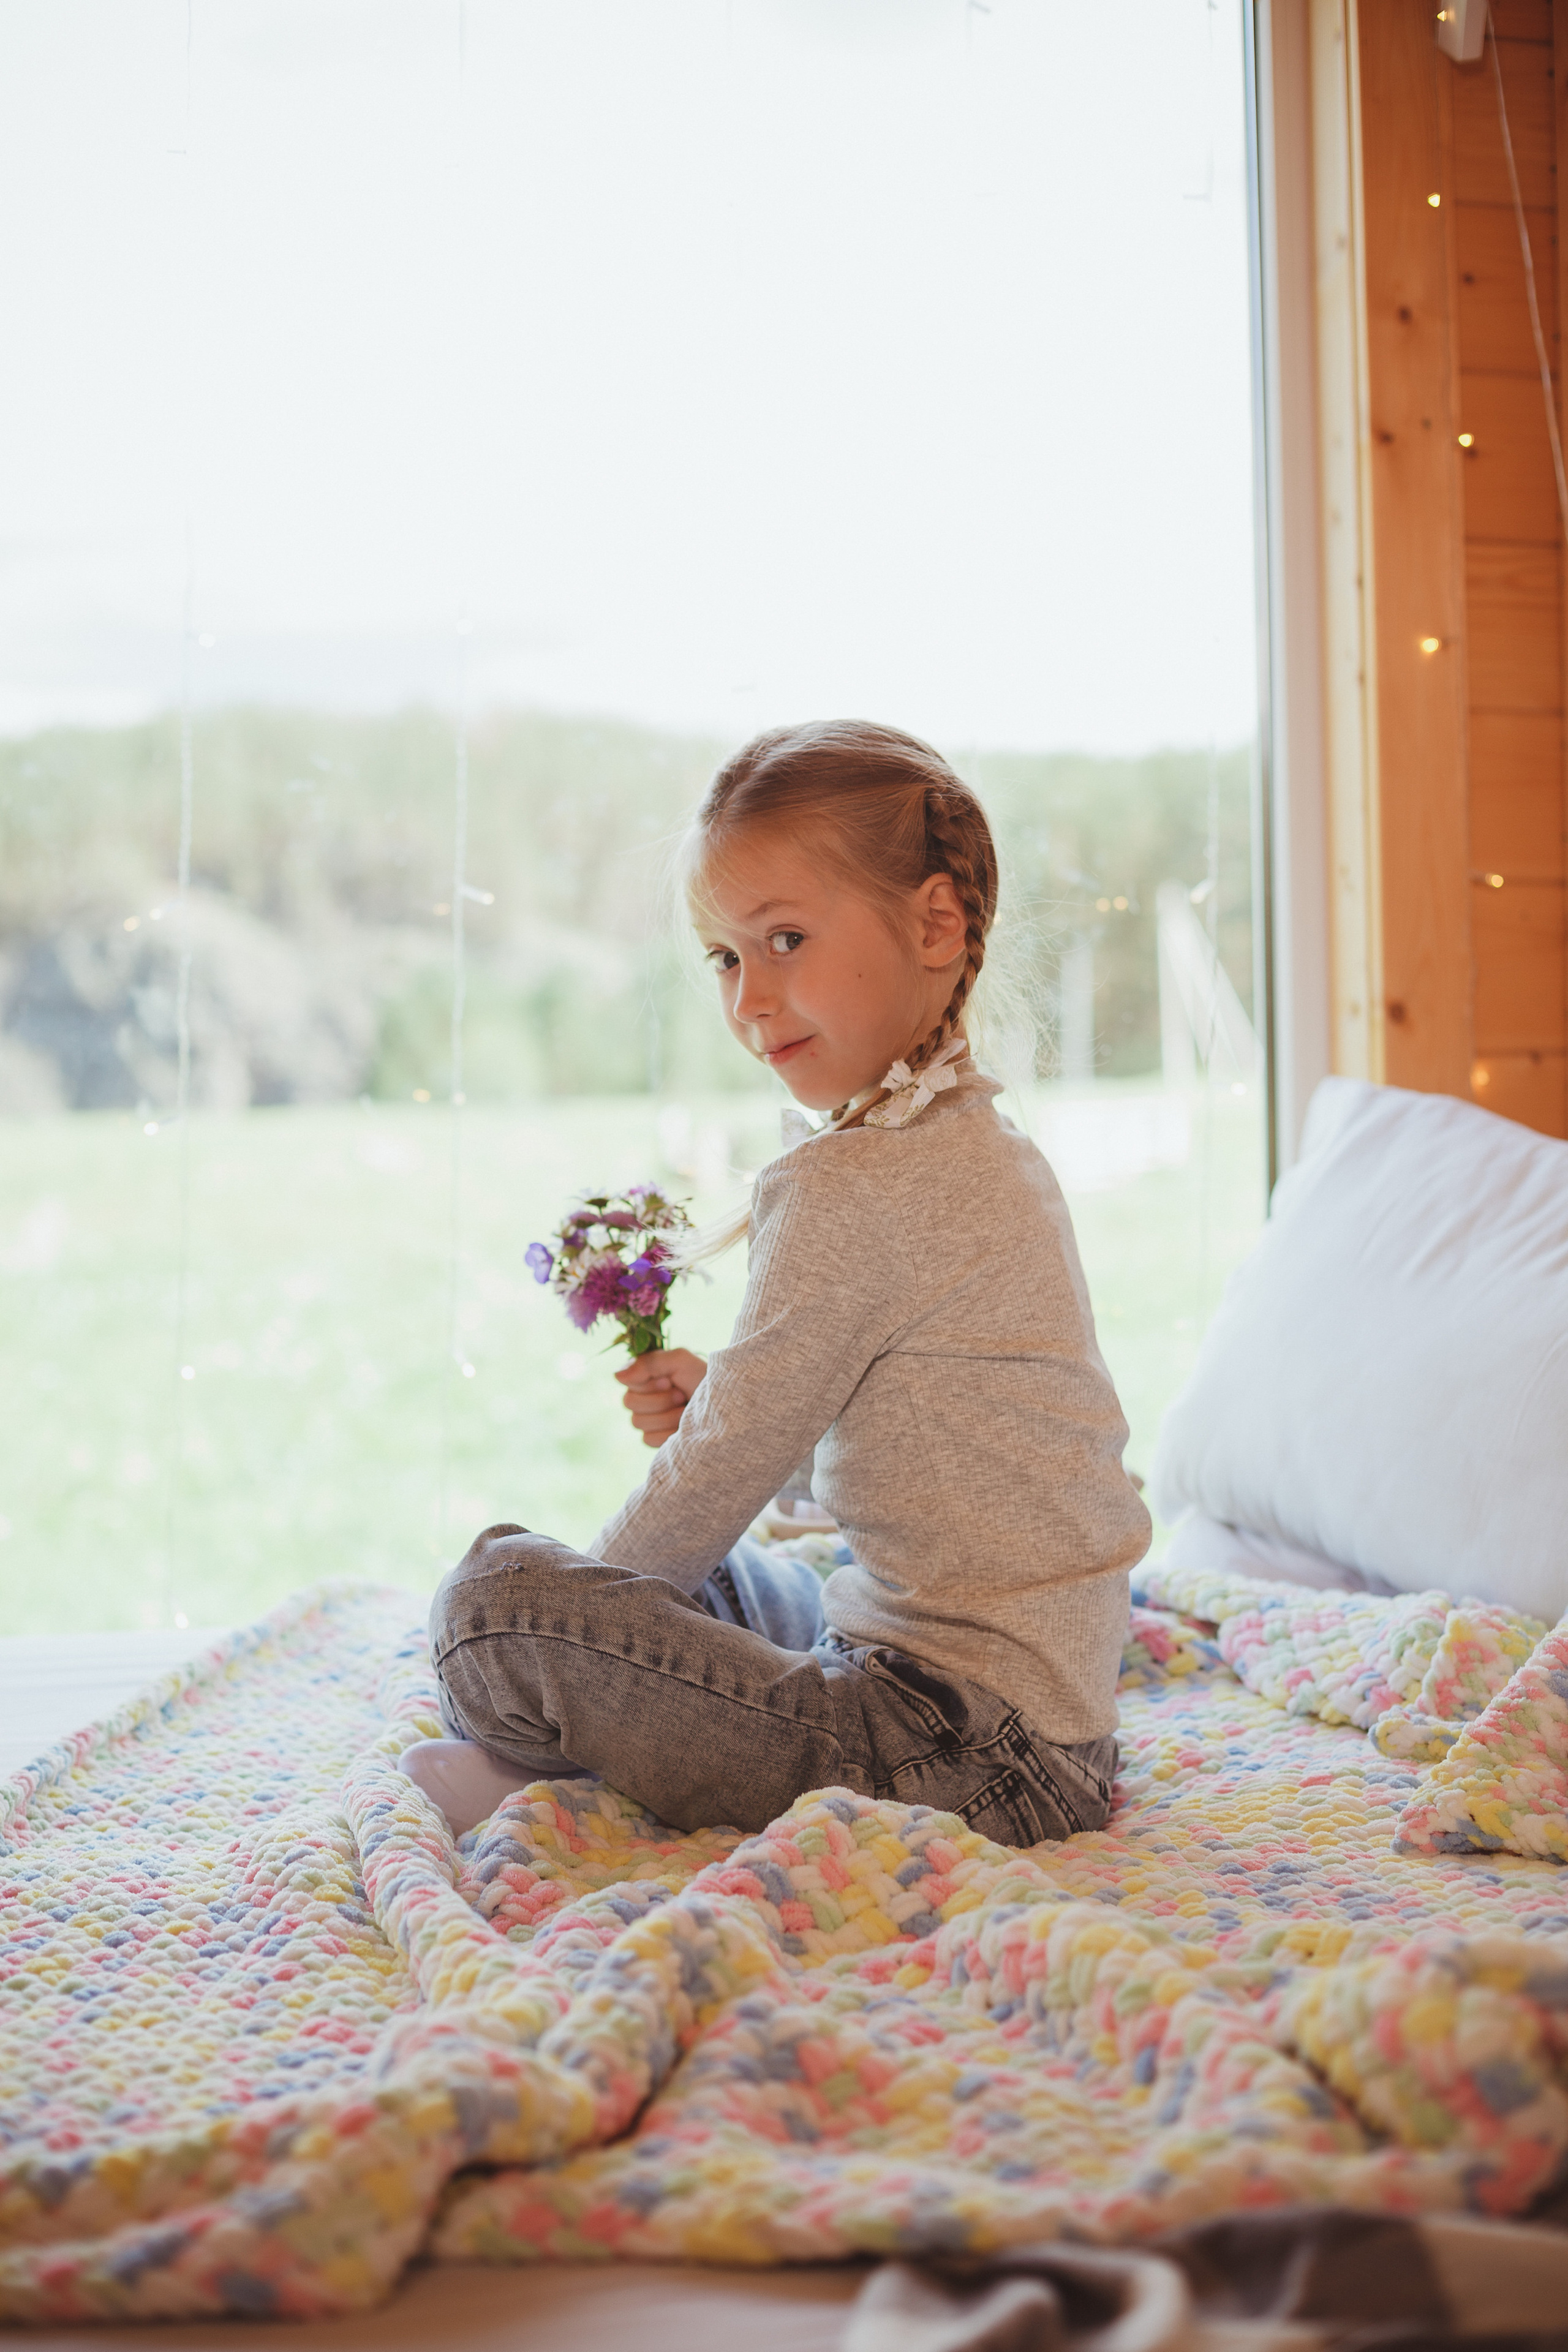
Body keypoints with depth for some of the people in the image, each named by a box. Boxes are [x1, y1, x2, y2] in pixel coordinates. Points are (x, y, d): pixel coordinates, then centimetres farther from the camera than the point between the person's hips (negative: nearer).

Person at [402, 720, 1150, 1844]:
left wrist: (569, 1603, 4)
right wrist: (723, 1405, 4)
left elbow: (718, 1485, -13)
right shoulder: (984, 1145, 10)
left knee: (498, 1595, -14)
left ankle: (531, 1766, 13)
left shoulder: (848, 1189, -20)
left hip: (956, 1742, -11)